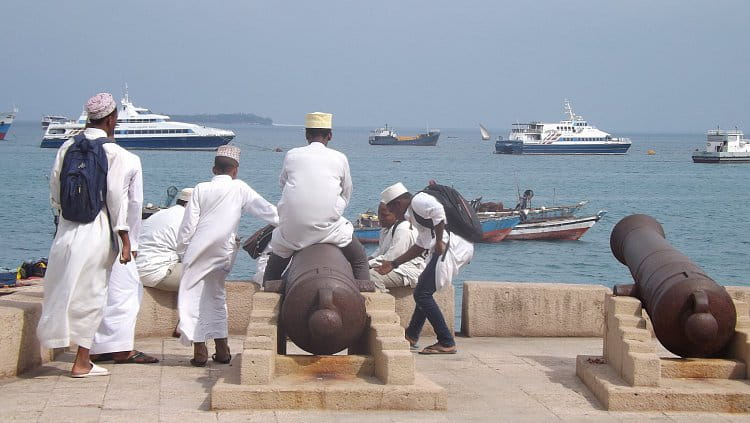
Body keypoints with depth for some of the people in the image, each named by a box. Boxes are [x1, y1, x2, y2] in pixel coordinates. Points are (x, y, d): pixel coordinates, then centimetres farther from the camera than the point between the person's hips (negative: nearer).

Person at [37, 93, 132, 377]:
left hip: (67, 227, 4)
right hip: (98, 228, -4)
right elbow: (116, 196, -10)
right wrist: (124, 238, -6)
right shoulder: (114, 152, -8)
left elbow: (55, 188, 9)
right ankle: (82, 362, 6)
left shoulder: (67, 147, 6)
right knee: (90, 292, 2)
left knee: (63, 287, 12)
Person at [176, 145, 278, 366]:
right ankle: (221, 348, 17)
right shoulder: (239, 188, 3)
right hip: (223, 254, 2)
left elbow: (188, 225, 1)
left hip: (198, 252, -2)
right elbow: (266, 210, 5)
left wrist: (182, 251, 9)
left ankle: (199, 350, -1)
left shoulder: (201, 189, 2)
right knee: (216, 295, 17)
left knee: (194, 296, 4)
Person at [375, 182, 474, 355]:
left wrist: (439, 241, -20)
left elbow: (438, 210, -27)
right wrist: (394, 264, 36)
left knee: (422, 294, -7)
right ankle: (411, 336, 38)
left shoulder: (418, 201, -5)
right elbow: (420, 246, 33)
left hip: (452, 247, -11)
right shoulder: (414, 213, 27)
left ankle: (446, 343, -5)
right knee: (424, 291, 24)